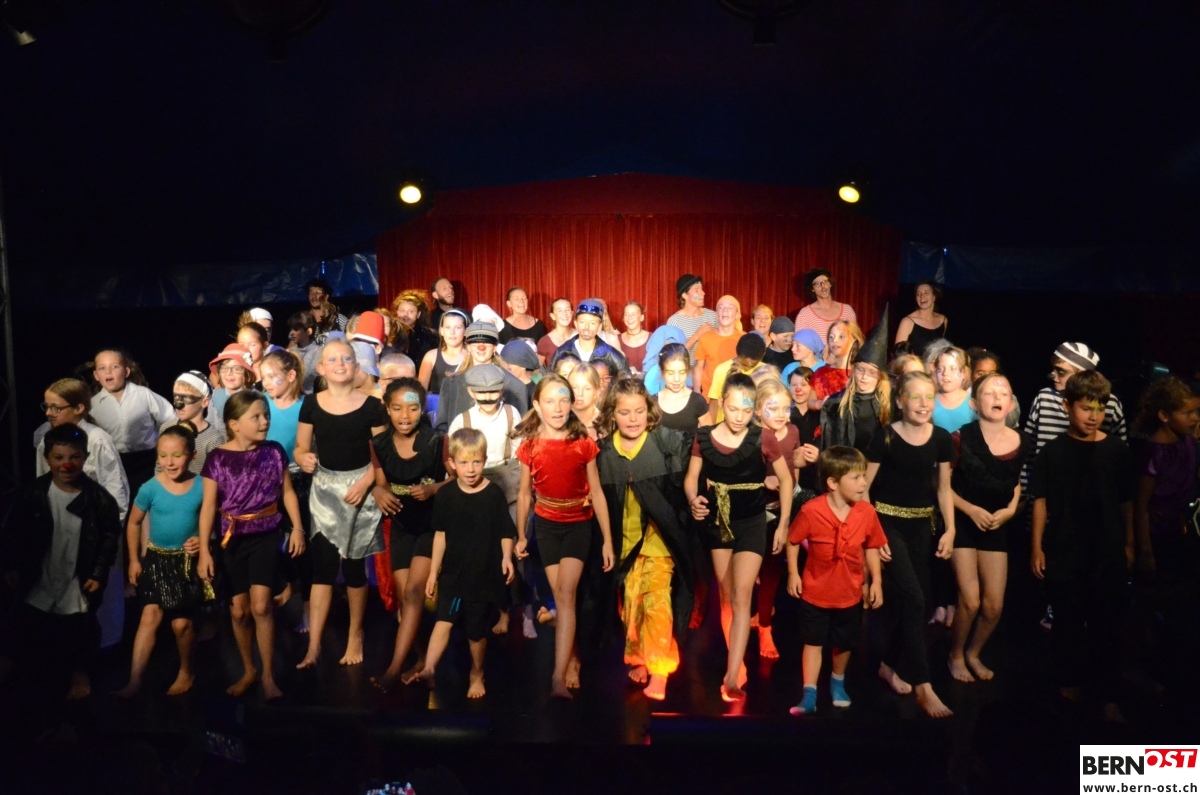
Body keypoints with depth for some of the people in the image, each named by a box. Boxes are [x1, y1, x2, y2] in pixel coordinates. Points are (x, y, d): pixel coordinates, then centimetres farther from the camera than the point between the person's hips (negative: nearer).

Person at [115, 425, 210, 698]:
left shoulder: (202, 486, -11)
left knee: (181, 622, 7)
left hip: (188, 560, 0)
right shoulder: (150, 488, -12)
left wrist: (203, 539, -16)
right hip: (157, 559, 0)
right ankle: (134, 681, -1)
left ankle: (186, 672, 29)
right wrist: (133, 560, 3)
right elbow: (133, 523, 2)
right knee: (151, 615, -9)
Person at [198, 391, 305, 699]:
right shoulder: (218, 458, -8)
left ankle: (268, 675, 4)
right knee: (238, 610, 9)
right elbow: (209, 506, -5)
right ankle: (248, 671, 29)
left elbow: (287, 491, 5)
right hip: (232, 539, 1)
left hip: (266, 536, 0)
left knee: (260, 606, -9)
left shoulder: (274, 452, -4)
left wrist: (297, 527, -2)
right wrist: (204, 550, -7)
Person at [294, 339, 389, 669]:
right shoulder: (311, 405, 0)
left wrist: (365, 482, -15)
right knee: (321, 565, 0)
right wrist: (304, 459, -15)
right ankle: (313, 645, 7)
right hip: (323, 487, 2)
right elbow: (300, 449, 7)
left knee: (353, 564, 7)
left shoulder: (371, 406, -6)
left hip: (359, 486, -2)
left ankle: (355, 636, 26)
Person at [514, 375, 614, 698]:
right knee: (560, 596, 5)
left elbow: (597, 494, -4)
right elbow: (525, 495, 5)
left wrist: (607, 540, -3)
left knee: (566, 592, -14)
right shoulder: (530, 446, -5)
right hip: (546, 525, 2)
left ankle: (559, 675, -16)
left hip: (579, 524, -2)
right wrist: (520, 536, 10)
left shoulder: (584, 444, -9)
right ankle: (572, 659, 24)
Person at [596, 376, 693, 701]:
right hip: (624, 541, 3)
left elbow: (682, 486, -6)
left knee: (656, 603, -7)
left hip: (659, 539, -3)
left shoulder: (666, 442, -11)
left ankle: (659, 671, 5)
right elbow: (601, 499, 4)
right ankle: (638, 660, 31)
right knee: (630, 604, 13)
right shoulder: (604, 451, -2)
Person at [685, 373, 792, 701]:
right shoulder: (703, 438, -8)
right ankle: (737, 666, 27)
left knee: (741, 598, -11)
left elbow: (786, 480, -2)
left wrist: (783, 525, -2)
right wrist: (693, 501, -22)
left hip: (752, 523, -3)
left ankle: (732, 677, -10)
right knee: (726, 598, 13)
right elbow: (691, 478, 0)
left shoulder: (763, 439, -13)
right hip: (717, 523, 3)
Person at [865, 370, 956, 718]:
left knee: (901, 598, 11)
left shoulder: (941, 439, 0)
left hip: (921, 525, 5)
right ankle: (923, 685, -3)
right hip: (888, 523, -5)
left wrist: (950, 530, 2)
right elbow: (862, 488, -9)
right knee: (913, 599, -11)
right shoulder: (885, 438, -13)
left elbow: (944, 488, 10)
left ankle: (889, 664, 32)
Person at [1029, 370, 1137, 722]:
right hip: (1063, 553, -1)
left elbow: (1126, 502, 7)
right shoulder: (1053, 451, -4)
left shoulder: (1116, 451, 0)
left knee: (1108, 625, 4)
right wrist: (1037, 547, -3)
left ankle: (1107, 695, 15)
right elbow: (1040, 500, -1)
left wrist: (1130, 544, 7)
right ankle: (1069, 680, 29)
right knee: (1067, 621, 12)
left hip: (1109, 553, 1)